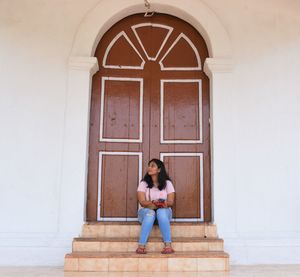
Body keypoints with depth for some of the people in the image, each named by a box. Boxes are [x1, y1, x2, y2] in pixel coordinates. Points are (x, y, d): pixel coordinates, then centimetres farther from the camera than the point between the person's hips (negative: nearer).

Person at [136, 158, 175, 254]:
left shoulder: (167, 183, 3)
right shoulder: (143, 183, 1)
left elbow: (171, 201, -5)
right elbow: (142, 202, -9)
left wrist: (164, 204, -28)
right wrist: (153, 203, -27)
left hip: (164, 211, 0)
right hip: (146, 211, 0)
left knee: (161, 212, -37)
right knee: (150, 213, -37)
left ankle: (168, 245, -40)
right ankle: (141, 246, -41)